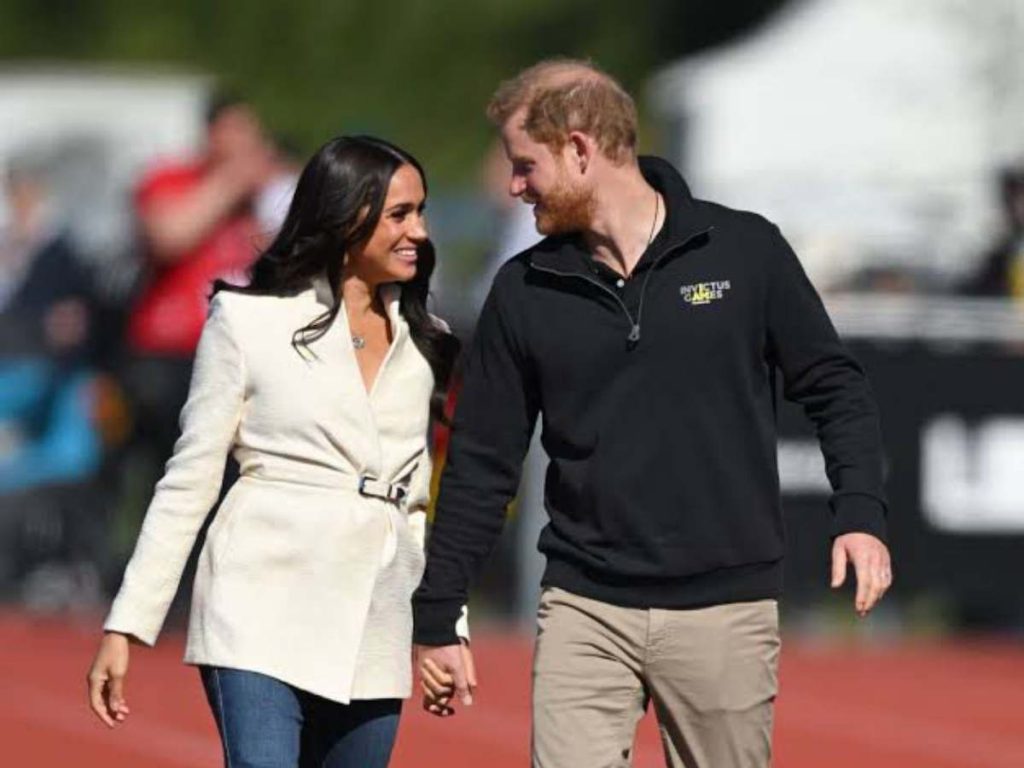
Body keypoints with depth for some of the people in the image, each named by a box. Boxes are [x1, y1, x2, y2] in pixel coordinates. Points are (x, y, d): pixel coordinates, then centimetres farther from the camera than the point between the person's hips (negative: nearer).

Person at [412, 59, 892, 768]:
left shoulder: (746, 251, -1)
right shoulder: (524, 291, 6)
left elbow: (834, 388, 5)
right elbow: (481, 464, 10)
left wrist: (862, 514, -10)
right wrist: (437, 621, 8)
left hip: (725, 610, -1)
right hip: (583, 612, 1)